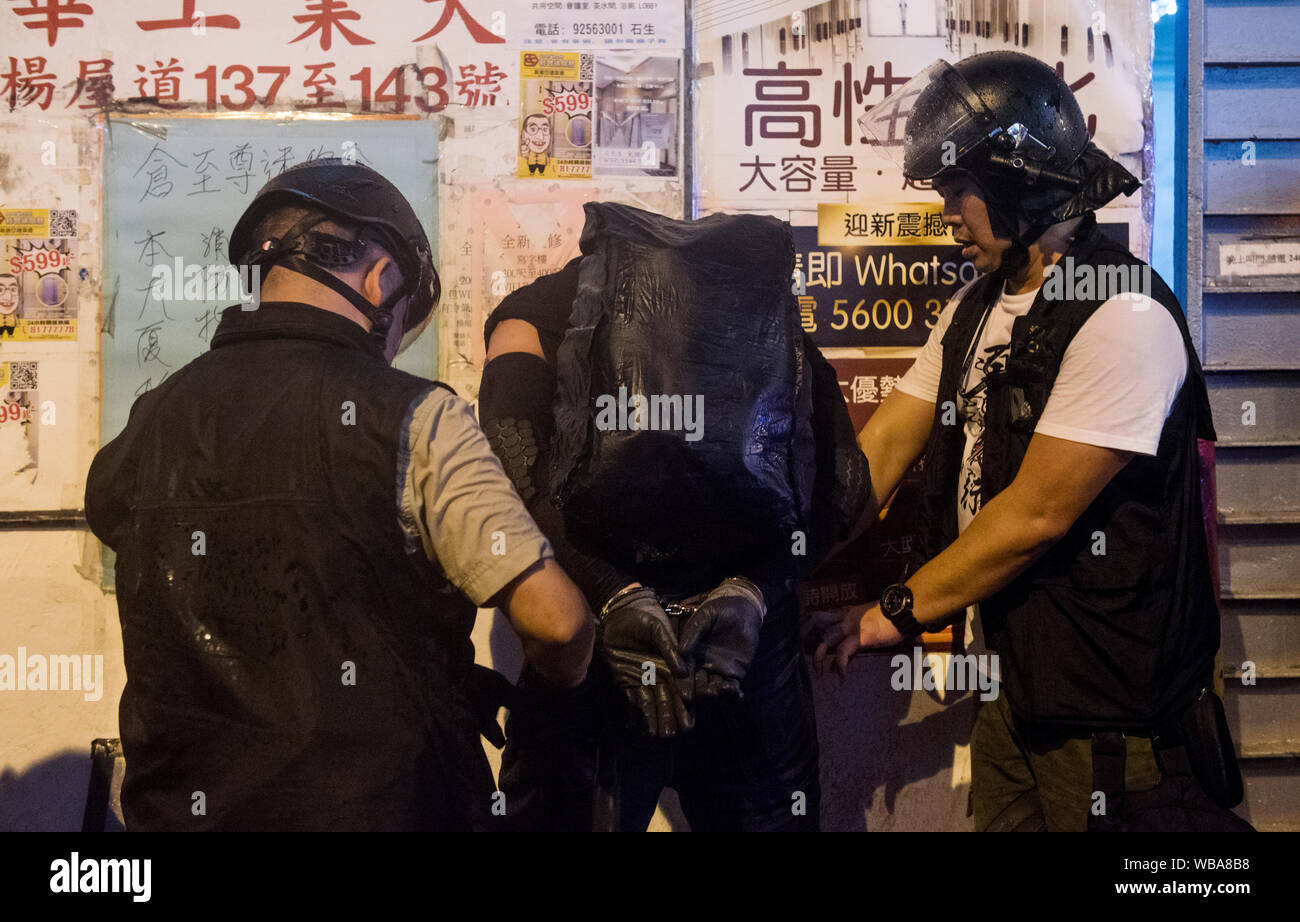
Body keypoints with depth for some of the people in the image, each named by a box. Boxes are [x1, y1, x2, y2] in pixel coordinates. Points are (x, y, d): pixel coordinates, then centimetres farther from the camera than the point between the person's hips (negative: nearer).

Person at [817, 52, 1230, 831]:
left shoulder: (1123, 316, -20)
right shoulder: (976, 307, 9)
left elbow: (1036, 513, -22)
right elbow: (883, 444, 5)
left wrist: (897, 612, -13)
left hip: (1112, 700, -8)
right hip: (1018, 678, 8)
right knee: (1001, 816, 18)